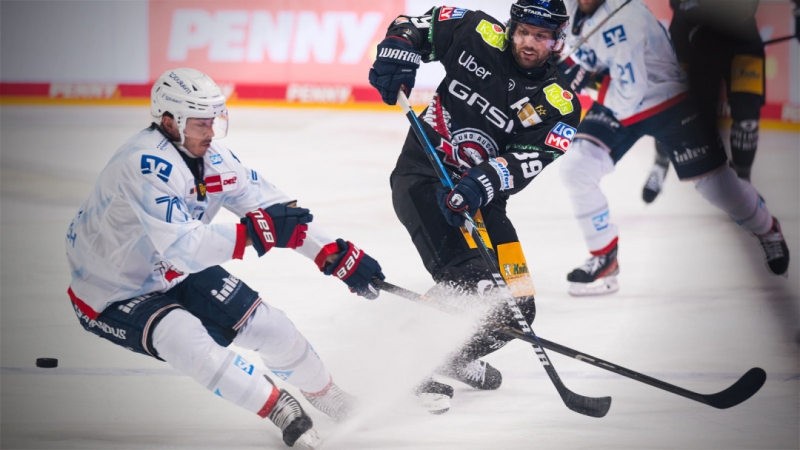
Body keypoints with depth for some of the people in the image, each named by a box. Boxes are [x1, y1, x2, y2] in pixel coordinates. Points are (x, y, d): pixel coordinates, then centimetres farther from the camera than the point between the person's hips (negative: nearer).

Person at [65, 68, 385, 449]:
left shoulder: (211, 158, -8)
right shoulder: (145, 164, -34)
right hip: (113, 295, -8)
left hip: (176, 275, 8)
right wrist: (254, 233, -43)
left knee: (262, 321, -1)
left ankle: (329, 396, 22)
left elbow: (271, 205, -2)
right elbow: (180, 246, -41)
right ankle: (278, 408, -16)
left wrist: (336, 254, -10)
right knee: (186, 341, -31)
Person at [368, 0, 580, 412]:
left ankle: (455, 356, 27)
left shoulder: (558, 104, -4)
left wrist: (485, 181, -37)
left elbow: (531, 159, -19)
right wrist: (398, 53, -16)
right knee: (467, 280, -27)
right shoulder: (478, 35, -5)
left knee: (515, 305, 1)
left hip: (479, 197, 4)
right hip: (421, 174, -4)